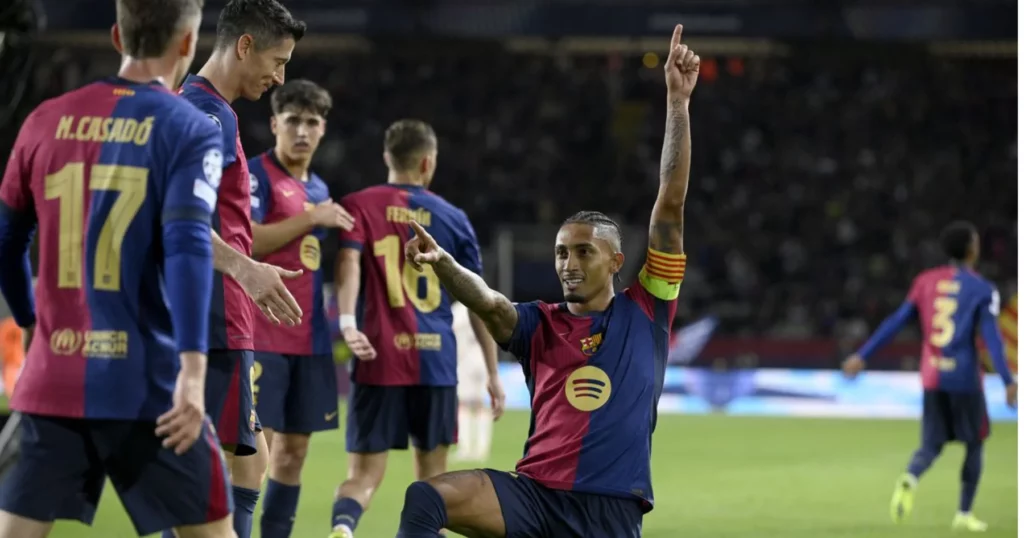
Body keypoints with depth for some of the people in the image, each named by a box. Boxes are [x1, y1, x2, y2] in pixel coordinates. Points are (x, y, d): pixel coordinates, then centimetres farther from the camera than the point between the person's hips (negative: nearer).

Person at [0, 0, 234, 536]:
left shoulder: (47, 120, 9)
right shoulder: (189, 129, -4)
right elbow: (188, 245, -17)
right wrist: (192, 371, -24)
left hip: (51, 383, 3)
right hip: (148, 387, -3)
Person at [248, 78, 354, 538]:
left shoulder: (320, 190, 18)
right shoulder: (255, 174, -6)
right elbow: (245, 240, -20)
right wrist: (312, 219, -14)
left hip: (310, 340, 7)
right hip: (261, 337, -7)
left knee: (294, 450, 8)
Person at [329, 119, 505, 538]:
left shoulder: (359, 205, 7)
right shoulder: (453, 218, 10)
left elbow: (349, 260, -13)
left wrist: (347, 322, -24)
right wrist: (493, 373, 16)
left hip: (379, 360, -1)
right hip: (436, 361, 1)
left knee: (365, 476, -1)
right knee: (432, 477, 14)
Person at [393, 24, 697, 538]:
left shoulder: (645, 312, 7)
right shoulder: (539, 324, 10)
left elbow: (669, 208, 1)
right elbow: (488, 302, -13)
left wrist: (677, 102, -3)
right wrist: (442, 264, -35)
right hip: (534, 495, 1)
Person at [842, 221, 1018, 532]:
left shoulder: (926, 281, 6)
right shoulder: (982, 290, -6)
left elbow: (896, 322, 4)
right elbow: (991, 337, -15)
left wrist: (863, 355, 7)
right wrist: (1008, 382, -17)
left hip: (931, 377, 4)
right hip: (964, 378, -4)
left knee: (932, 445, 8)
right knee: (974, 444, 15)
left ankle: (909, 479, -26)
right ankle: (964, 514, 14)